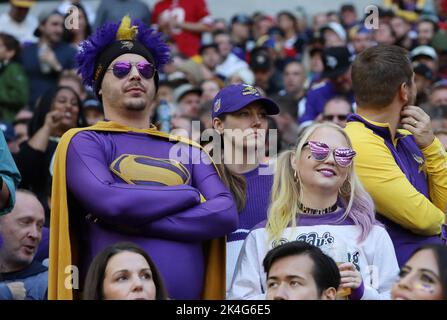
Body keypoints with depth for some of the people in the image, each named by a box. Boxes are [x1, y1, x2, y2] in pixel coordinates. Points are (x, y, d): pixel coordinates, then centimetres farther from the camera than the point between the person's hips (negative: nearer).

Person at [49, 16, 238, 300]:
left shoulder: (187, 150, 14)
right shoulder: (83, 142, 3)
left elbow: (226, 215, -2)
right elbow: (110, 201, -16)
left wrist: (137, 218, -12)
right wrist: (192, 194, -4)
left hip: (187, 293, 4)